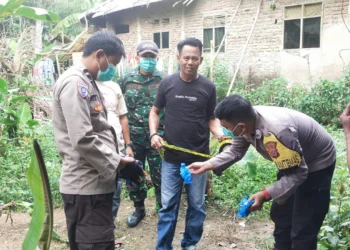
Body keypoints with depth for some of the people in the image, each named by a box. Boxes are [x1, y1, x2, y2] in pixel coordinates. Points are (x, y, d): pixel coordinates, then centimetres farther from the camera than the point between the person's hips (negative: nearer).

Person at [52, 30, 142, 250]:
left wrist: (115, 159, 12)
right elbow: (83, 140, -25)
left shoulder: (87, 82, 17)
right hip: (87, 186, -10)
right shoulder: (75, 82, -16)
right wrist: (117, 163, -16)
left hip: (95, 182, 10)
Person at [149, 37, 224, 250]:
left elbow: (212, 119, 4)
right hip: (171, 157, 0)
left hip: (199, 157, 0)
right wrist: (154, 134, -8)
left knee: (197, 205, 13)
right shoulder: (167, 83, -2)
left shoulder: (208, 87, -3)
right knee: (168, 205, 9)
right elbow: (155, 112, 8)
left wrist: (222, 135, -16)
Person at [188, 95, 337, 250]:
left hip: (317, 164, -8)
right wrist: (207, 165, -12)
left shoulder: (276, 132, -42)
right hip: (291, 162, 8)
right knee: (280, 215, 20)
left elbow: (298, 174, -32)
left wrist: (265, 195, -35)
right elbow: (235, 152, -2)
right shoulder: (246, 121, -17)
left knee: (302, 229, -5)